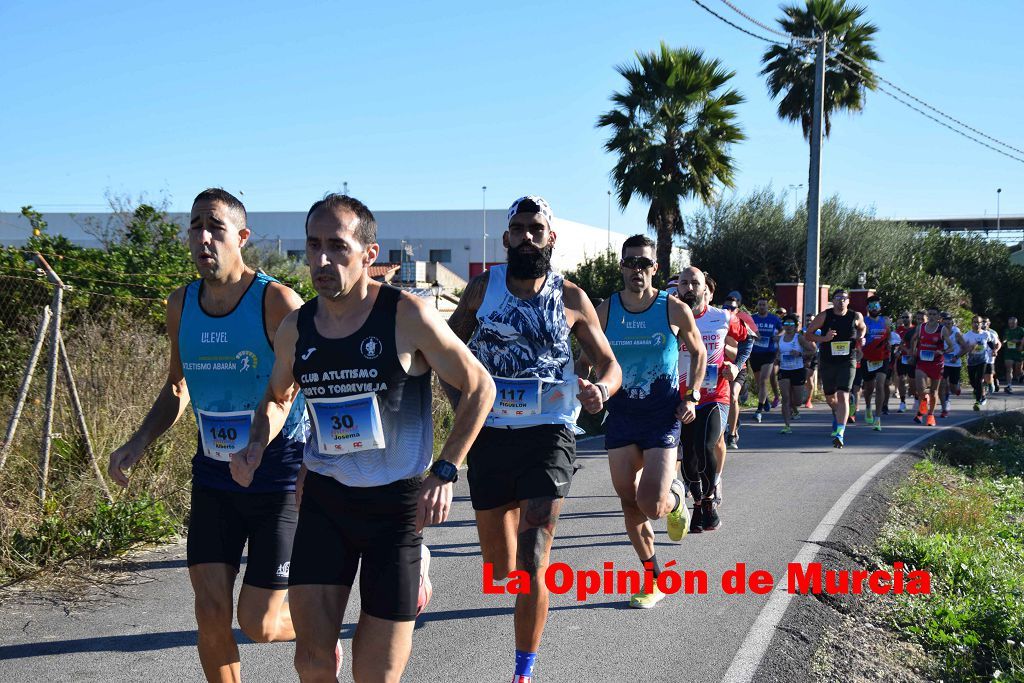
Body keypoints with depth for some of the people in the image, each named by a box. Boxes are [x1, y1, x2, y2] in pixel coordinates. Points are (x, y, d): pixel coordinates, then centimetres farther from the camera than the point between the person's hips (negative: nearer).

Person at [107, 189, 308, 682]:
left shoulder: (277, 302, -15)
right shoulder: (181, 306, 2)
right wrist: (139, 442, 3)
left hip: (279, 479, -4)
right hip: (213, 478, 5)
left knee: (259, 624, -2)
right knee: (211, 613, -1)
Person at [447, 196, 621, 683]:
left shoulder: (571, 299, 0)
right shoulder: (483, 288, 3)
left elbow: (609, 364, 6)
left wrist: (600, 391, -18)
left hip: (548, 436, -2)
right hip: (490, 437, 2)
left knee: (531, 564, -12)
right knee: (498, 567, 11)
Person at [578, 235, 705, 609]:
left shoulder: (675, 310, -5)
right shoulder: (605, 311, 0)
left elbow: (699, 353, 11)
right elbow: (584, 360, 10)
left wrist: (691, 397, 0)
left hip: (663, 417, -3)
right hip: (620, 416, 3)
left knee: (652, 505, -15)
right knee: (630, 505, 5)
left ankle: (675, 498, 23)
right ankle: (654, 580, 23)